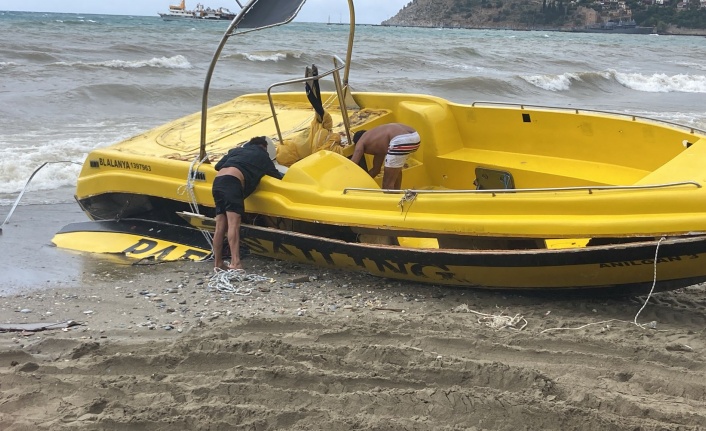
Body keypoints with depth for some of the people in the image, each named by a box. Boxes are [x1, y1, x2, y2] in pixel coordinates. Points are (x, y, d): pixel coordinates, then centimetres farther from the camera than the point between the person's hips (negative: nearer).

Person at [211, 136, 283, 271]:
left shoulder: (237, 150, 32)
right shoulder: (262, 156, 21)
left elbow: (218, 166, 28)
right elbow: (277, 176, 27)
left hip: (217, 181, 7)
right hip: (233, 182, -6)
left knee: (220, 226, 8)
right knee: (234, 223, -18)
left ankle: (218, 263, 11)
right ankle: (235, 263, -31)